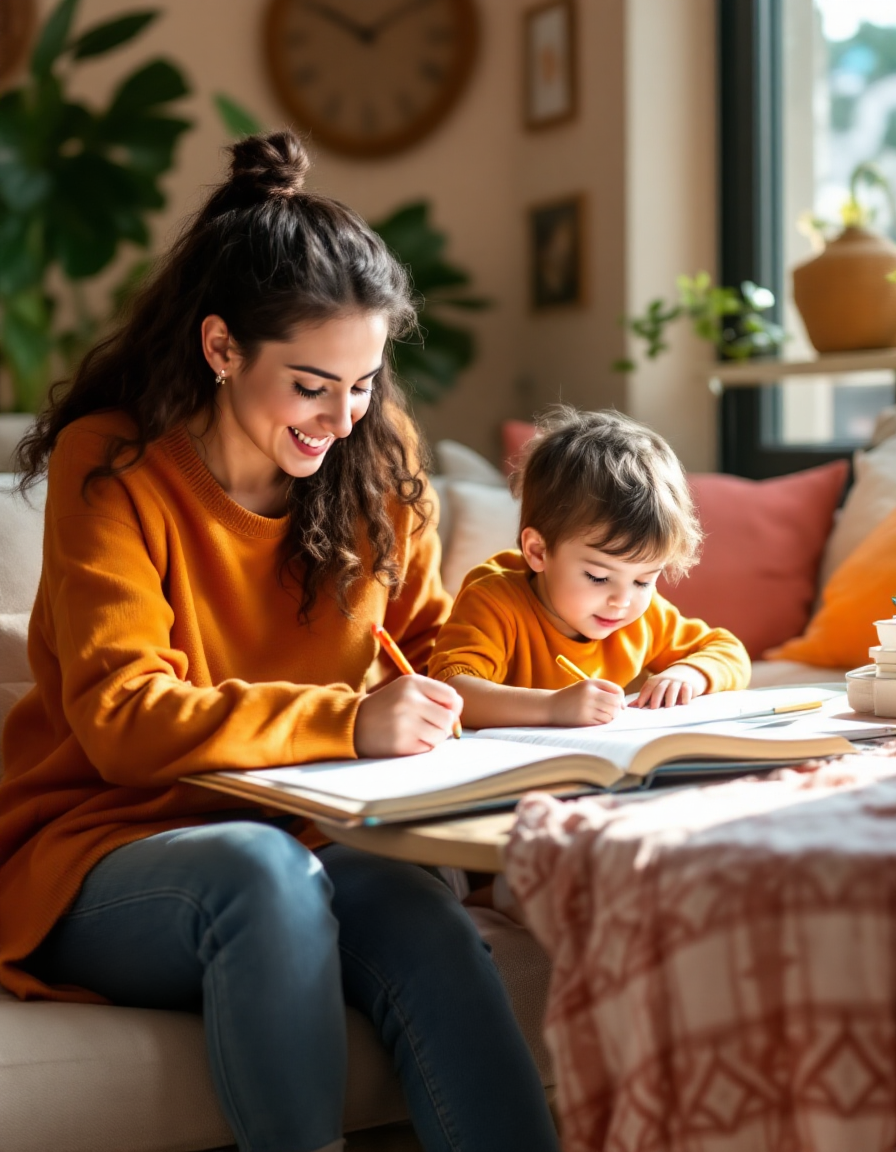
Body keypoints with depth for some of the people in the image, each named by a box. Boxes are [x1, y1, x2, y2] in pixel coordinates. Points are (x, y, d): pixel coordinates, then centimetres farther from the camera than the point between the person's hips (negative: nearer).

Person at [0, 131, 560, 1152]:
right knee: (261, 868, -37)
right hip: (103, 849, -3)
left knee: (426, 922, -30)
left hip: (303, 844, 4)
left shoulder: (375, 466, 4)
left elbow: (426, 640, 17)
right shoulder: (111, 466, -10)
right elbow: (122, 721, -18)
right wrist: (348, 720, -29)